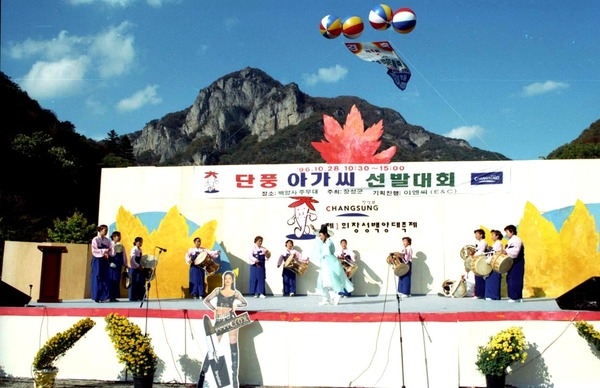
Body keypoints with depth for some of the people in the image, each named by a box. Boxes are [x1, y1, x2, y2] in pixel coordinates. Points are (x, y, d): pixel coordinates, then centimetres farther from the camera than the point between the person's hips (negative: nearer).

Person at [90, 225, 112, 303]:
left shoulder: (107, 240, 9)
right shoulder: (95, 239, -5)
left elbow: (110, 250, 6)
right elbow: (94, 250, -13)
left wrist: (107, 253, -15)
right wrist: (104, 251, -20)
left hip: (105, 260, 5)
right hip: (97, 260, -5)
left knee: (105, 278, 0)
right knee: (97, 278, -3)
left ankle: (104, 297, 2)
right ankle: (96, 297, 2)